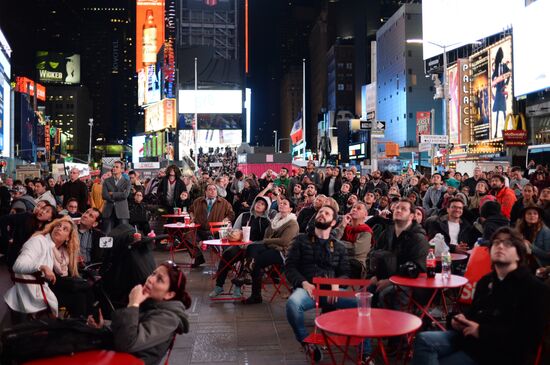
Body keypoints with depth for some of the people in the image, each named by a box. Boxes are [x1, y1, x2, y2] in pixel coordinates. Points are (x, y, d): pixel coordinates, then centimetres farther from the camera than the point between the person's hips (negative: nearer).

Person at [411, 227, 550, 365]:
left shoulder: (535, 289, -4)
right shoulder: (485, 281, 19)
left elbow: (529, 335, -15)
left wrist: (482, 331, -18)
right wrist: (462, 319, 8)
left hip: (499, 352, -7)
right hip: (470, 337, 7)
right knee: (424, 340, -22)